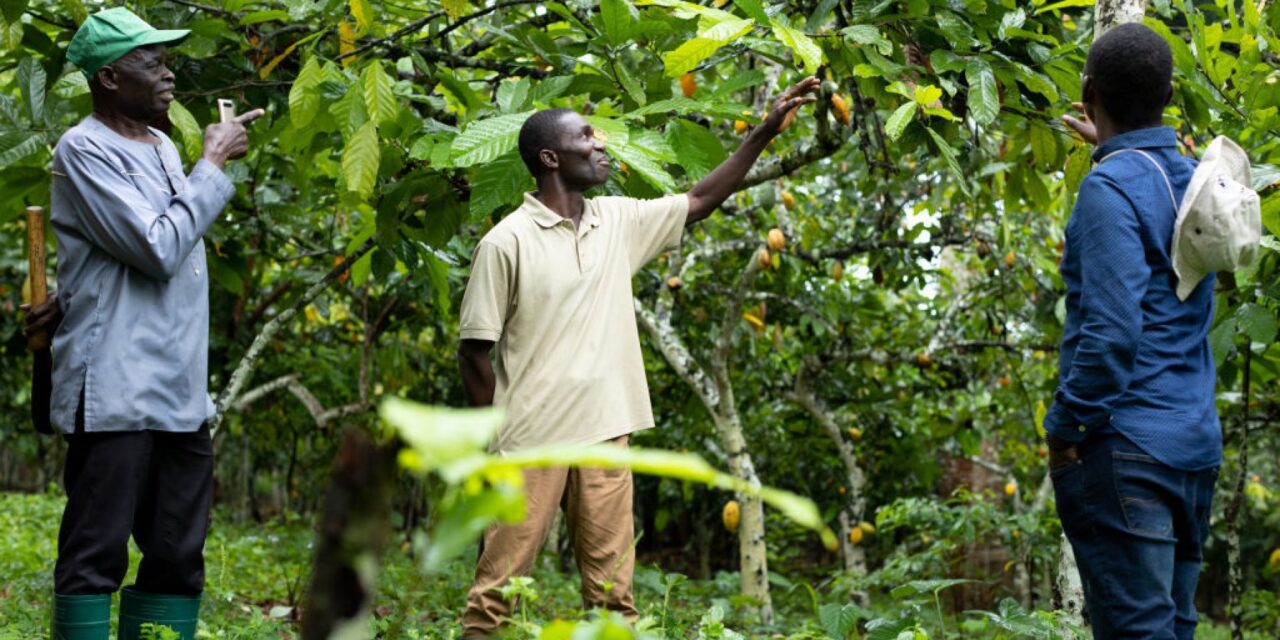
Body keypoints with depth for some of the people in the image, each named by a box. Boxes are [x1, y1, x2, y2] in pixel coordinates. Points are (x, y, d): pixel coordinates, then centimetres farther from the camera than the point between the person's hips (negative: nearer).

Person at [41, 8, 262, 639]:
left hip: (181, 393, 8)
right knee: (96, 555, -6)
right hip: (115, 392, -8)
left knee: (178, 560, 9)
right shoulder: (84, 150, -9)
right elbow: (159, 248, -16)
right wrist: (213, 164, -8)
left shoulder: (164, 147, 18)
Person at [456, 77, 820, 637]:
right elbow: (474, 353, -5)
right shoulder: (507, 242, -8)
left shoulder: (618, 222, 10)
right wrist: (495, 443, -6)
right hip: (532, 442, -5)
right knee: (499, 586, -2)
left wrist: (766, 131, 14)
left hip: (605, 436, 6)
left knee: (612, 590, 6)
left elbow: (699, 201, 19)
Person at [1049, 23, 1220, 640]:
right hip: (1197, 442, 8)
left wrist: (1065, 427, -13)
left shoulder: (1110, 188, -13)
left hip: (1127, 449, -8)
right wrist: (1109, 146, 45)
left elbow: (1112, 330, -21)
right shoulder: (1196, 179, 11)